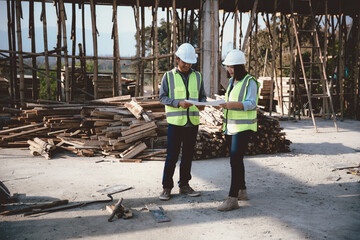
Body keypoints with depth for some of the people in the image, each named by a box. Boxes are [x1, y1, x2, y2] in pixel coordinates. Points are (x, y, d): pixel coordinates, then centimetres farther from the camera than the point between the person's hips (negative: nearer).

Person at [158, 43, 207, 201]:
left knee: (188, 155, 10)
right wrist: (178, 103, -18)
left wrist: (202, 104, -10)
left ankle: (184, 185, 22)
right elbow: (162, 97, -3)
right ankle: (167, 187, 9)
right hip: (175, 122, -3)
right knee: (172, 156, -2)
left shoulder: (197, 76, 10)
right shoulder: (169, 76, 1)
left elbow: (202, 96, 13)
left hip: (193, 122, 3)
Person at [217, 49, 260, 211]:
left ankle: (233, 199, -13)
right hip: (230, 127, 9)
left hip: (243, 127, -9)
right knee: (236, 159, 15)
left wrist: (233, 104, -31)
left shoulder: (250, 82, -10)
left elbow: (251, 104, -18)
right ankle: (242, 191, 27)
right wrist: (223, 103, 5)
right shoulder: (231, 81, 16)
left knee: (235, 160, -14)